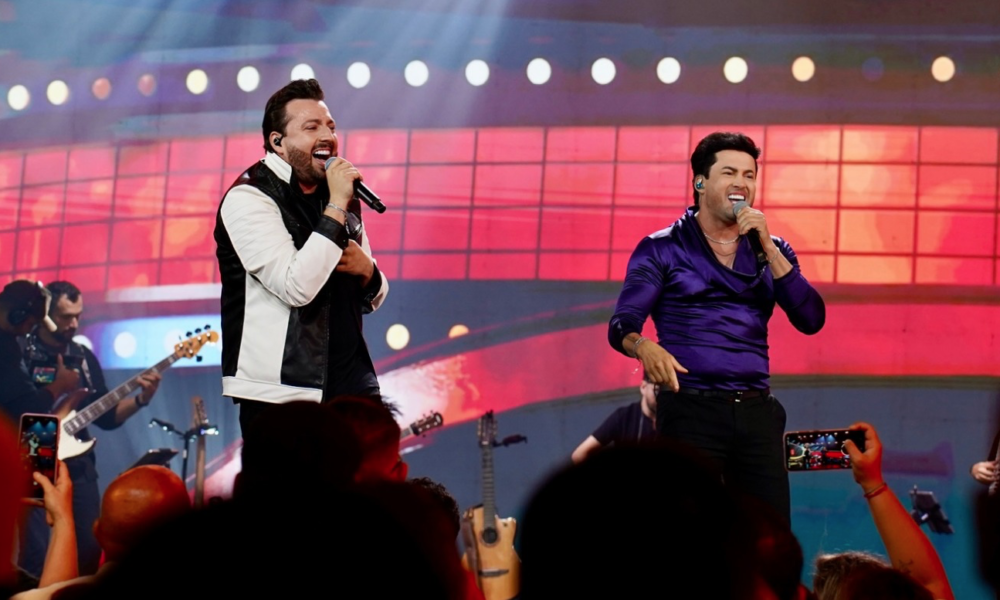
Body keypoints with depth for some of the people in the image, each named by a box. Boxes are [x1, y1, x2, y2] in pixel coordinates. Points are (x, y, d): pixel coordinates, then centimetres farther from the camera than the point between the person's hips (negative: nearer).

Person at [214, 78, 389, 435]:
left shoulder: (339, 196, 14)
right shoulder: (249, 198, -8)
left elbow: (373, 297, 22)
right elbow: (297, 288, -21)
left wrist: (366, 270, -1)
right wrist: (335, 208, -17)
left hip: (350, 385, 6)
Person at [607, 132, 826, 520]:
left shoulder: (771, 249, 15)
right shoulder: (661, 250, 5)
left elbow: (810, 320, 1)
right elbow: (622, 323, -6)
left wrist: (767, 246, -7)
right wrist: (644, 347, -30)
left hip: (757, 411, 3)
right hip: (691, 410, -3)